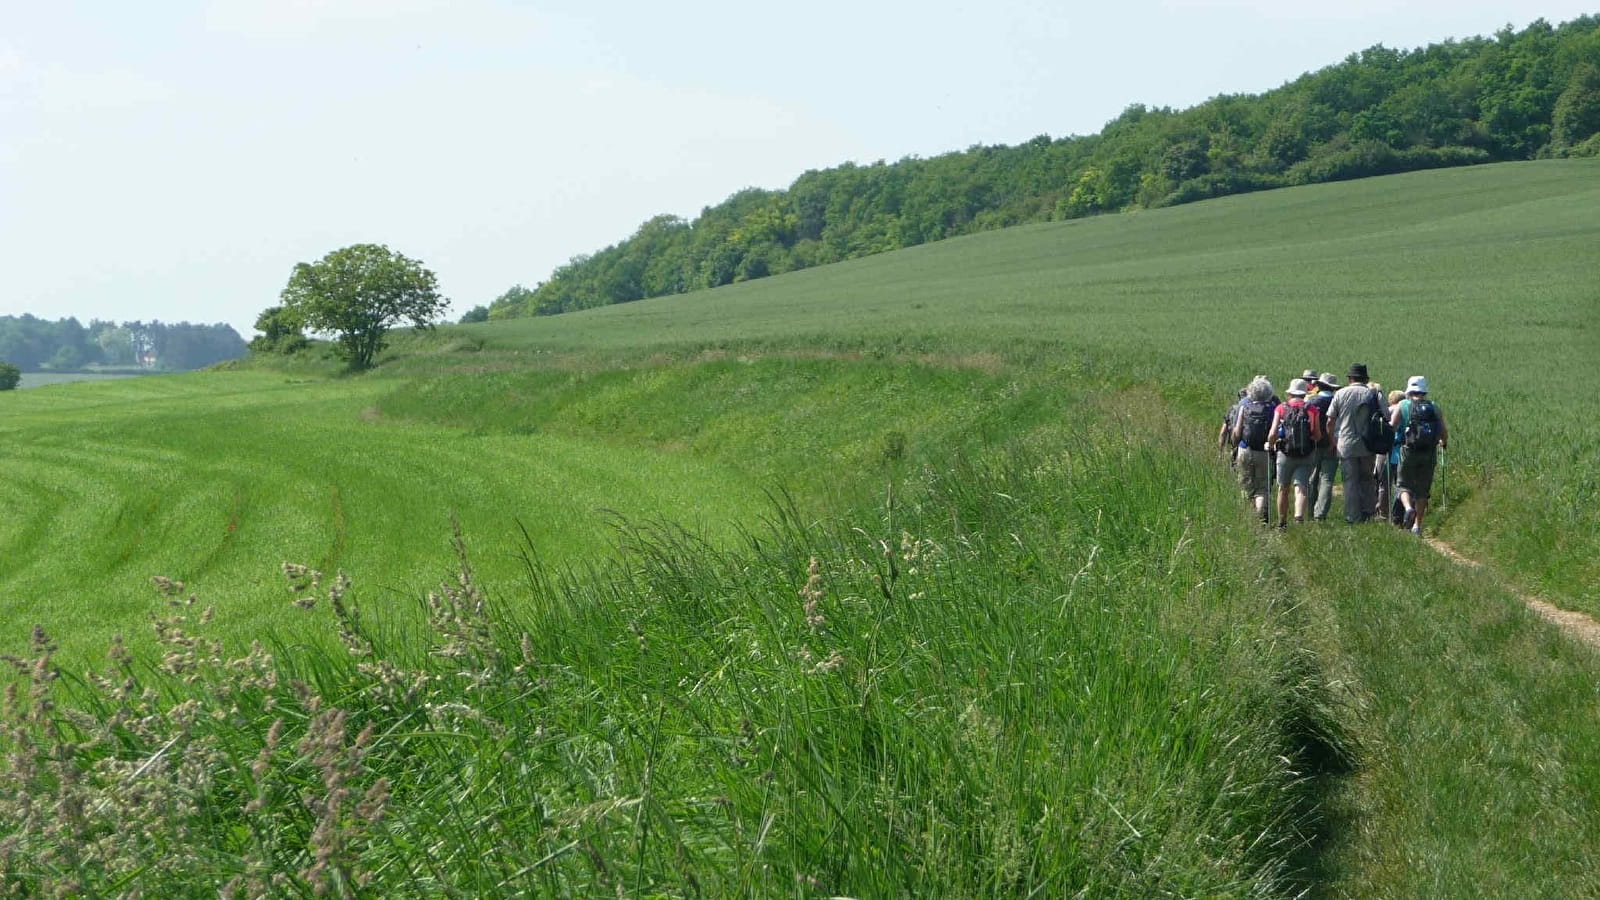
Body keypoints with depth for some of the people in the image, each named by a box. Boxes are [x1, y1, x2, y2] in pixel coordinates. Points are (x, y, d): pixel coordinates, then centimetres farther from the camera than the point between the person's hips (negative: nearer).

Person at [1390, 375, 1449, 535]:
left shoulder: (1402, 406, 0)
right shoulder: (1434, 407, 6)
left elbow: (1391, 427, -8)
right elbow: (1444, 432, 3)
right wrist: (1444, 444, 23)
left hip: (1408, 452, -2)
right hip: (1429, 454, 2)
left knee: (1404, 485, 10)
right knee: (1422, 489, 11)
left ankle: (1408, 507, -20)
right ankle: (1417, 525, 13)